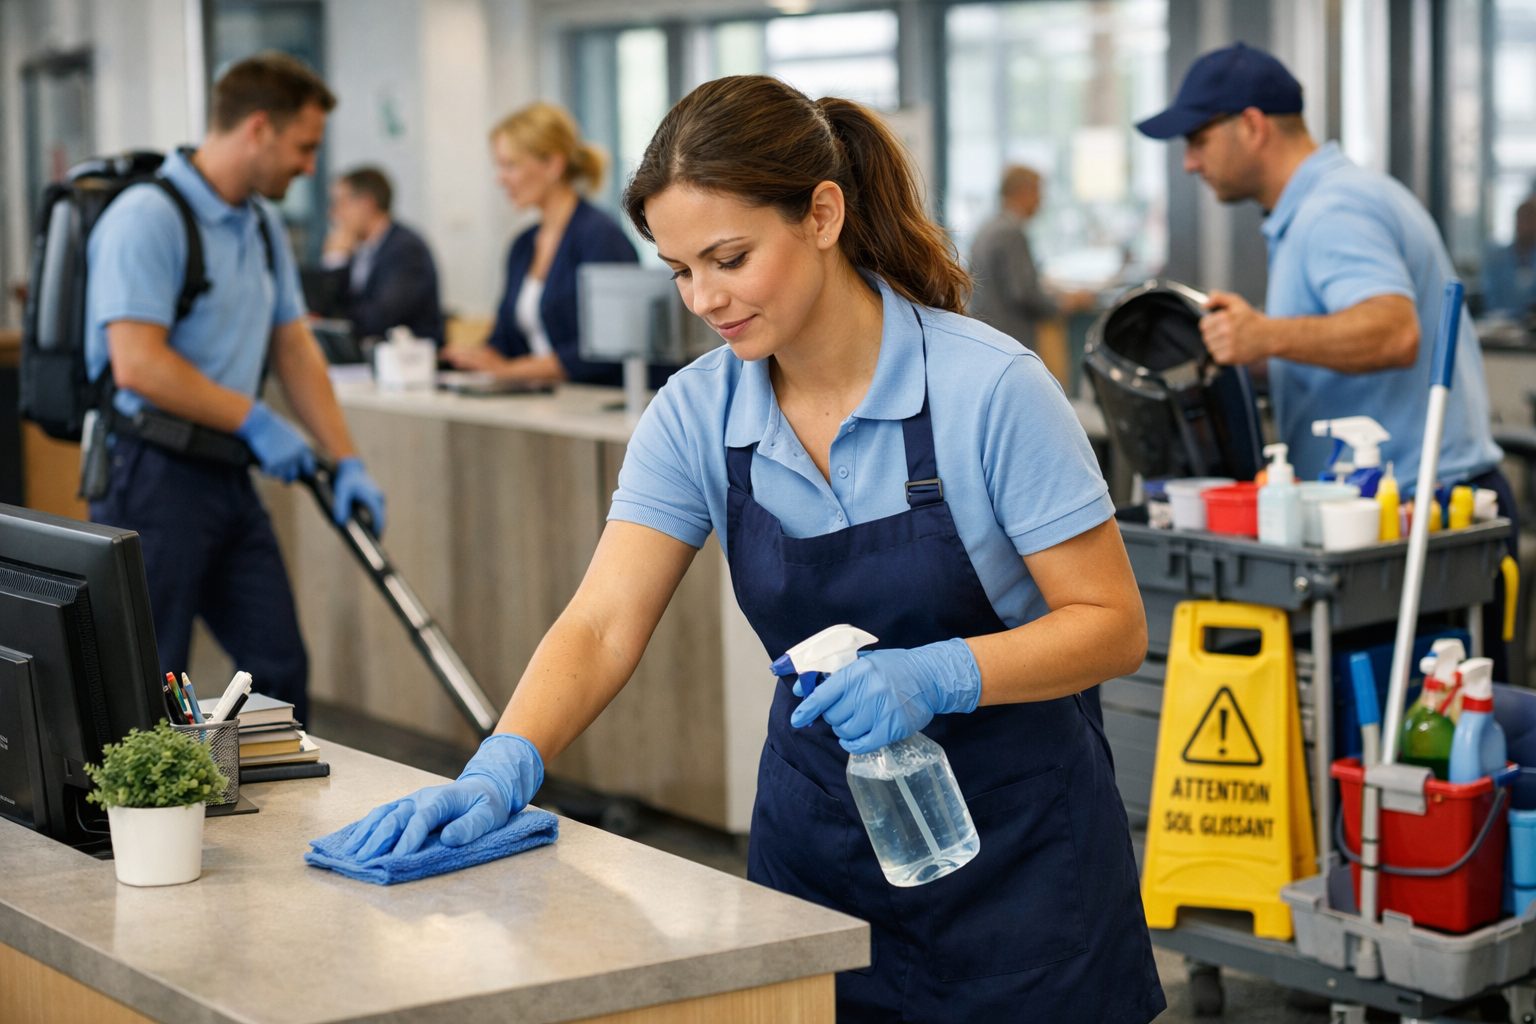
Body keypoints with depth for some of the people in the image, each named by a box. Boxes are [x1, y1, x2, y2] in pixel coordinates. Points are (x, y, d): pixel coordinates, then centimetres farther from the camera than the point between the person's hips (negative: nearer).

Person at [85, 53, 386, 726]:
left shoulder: (263, 226, 13)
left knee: (279, 670, 10)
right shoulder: (148, 217, -16)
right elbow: (138, 365, -23)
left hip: (227, 475, 9)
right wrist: (255, 420, -15)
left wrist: (346, 461, 8)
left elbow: (294, 349, 16)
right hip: (153, 475, -9)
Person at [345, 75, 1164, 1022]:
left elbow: (1113, 625, -15)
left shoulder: (990, 387, -19)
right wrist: (501, 771, -29)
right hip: (816, 831, 4)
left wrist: (939, 675, -31)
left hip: (1016, 848, -4)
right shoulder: (698, 412, -6)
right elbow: (603, 627, -12)